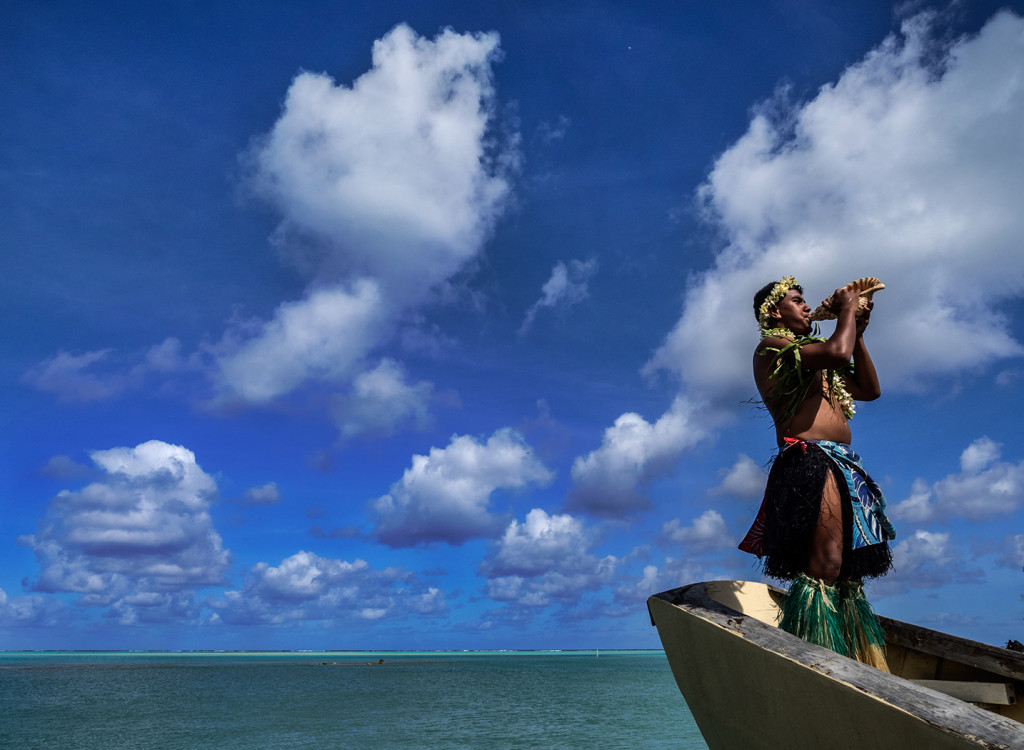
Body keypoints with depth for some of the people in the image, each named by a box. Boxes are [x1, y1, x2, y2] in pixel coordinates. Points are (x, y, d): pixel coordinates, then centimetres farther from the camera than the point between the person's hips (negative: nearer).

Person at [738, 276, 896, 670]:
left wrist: (857, 333, 23)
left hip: (843, 467, 9)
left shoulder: (815, 357, 28)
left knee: (850, 572, 5)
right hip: (809, 463, -9)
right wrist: (846, 310, 2)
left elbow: (870, 389, 28)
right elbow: (838, 352, -16)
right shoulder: (771, 346, 0)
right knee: (824, 568, -17)